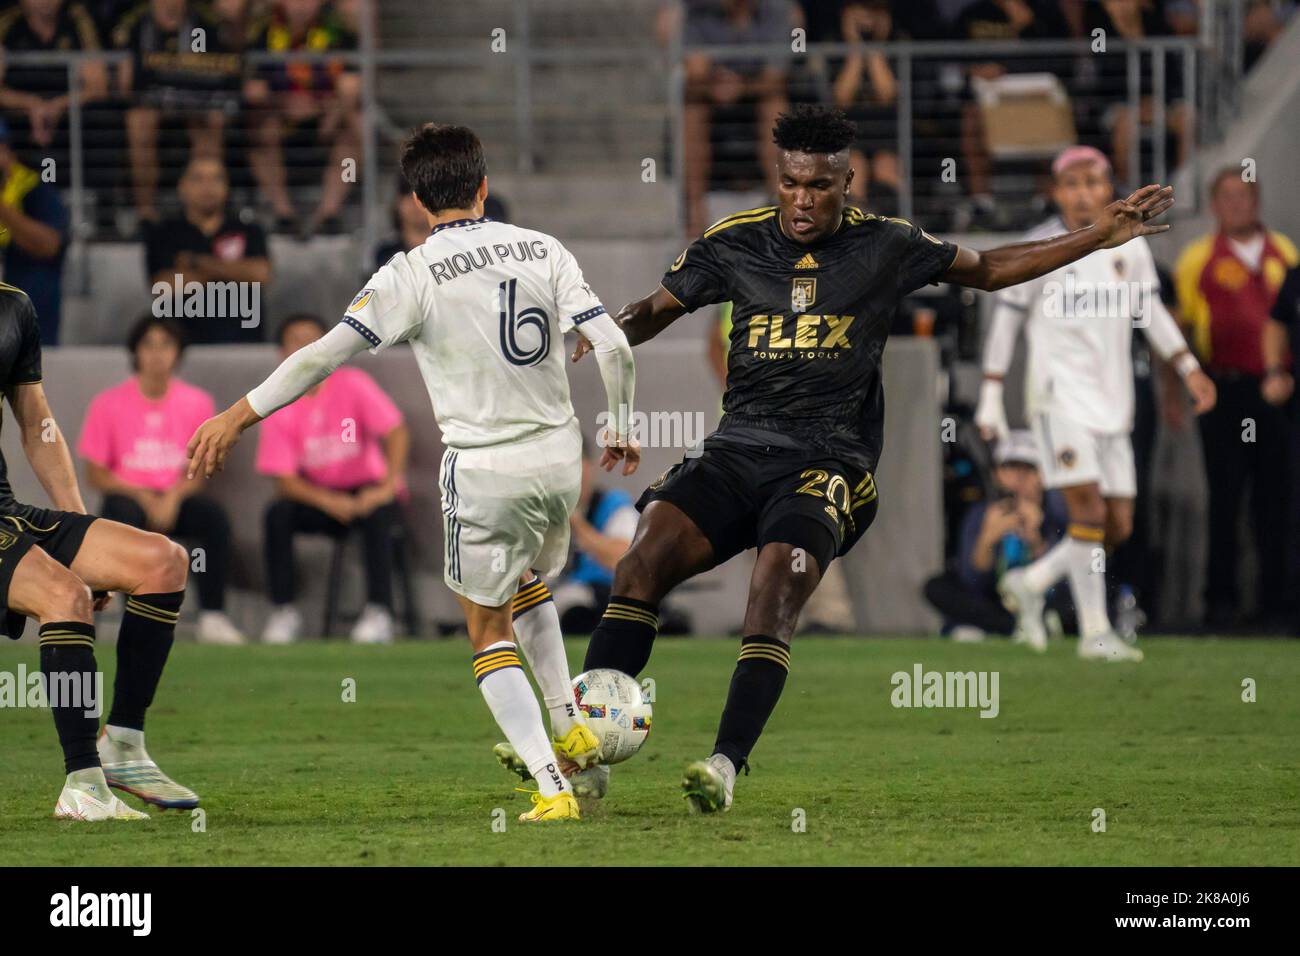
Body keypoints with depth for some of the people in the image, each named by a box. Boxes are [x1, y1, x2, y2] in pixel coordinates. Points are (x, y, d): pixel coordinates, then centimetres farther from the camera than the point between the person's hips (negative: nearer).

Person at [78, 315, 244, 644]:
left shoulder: (197, 403, 4)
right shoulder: (109, 404, -2)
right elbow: (96, 474, -1)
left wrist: (173, 498, -16)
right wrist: (143, 497, -16)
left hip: (176, 497, 2)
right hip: (128, 496, -2)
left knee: (214, 515, -30)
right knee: (124, 517, -37)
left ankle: (212, 617, -30)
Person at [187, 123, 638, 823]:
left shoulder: (415, 275, -10)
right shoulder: (543, 252, 1)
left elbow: (327, 352, -16)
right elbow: (614, 349, -3)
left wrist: (241, 414, -9)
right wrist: (620, 432, 13)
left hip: (483, 470, -5)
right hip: (559, 457, 5)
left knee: (489, 629, 10)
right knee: (526, 579, 34)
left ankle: (552, 786, -2)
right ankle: (568, 730, 36)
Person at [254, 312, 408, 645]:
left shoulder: (352, 384, -10)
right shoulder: (281, 408, -4)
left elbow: (397, 433, -17)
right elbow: (285, 480, -9)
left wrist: (388, 486, -32)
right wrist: (330, 502, -26)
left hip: (366, 489, -2)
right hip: (317, 495, 2)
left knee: (377, 513, -35)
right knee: (278, 514, -26)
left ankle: (378, 613, -34)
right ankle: (283, 613, -18)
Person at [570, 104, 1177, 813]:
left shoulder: (884, 246, 5)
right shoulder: (735, 244, 8)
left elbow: (989, 270, 19)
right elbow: (656, 309, 20)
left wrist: (1099, 236, 16)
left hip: (827, 463, -2)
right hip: (737, 451, 2)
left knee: (775, 589, -27)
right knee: (646, 555, -20)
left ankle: (727, 764, -32)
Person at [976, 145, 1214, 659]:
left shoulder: (1129, 244, 8)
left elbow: (1149, 309, 17)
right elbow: (1007, 318, 1)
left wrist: (1188, 367, 7)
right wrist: (990, 396, -1)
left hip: (1112, 399, 6)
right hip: (1059, 394, -5)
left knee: (1118, 527, 4)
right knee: (1088, 509, -17)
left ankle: (1030, 583, 25)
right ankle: (1094, 632, -12)